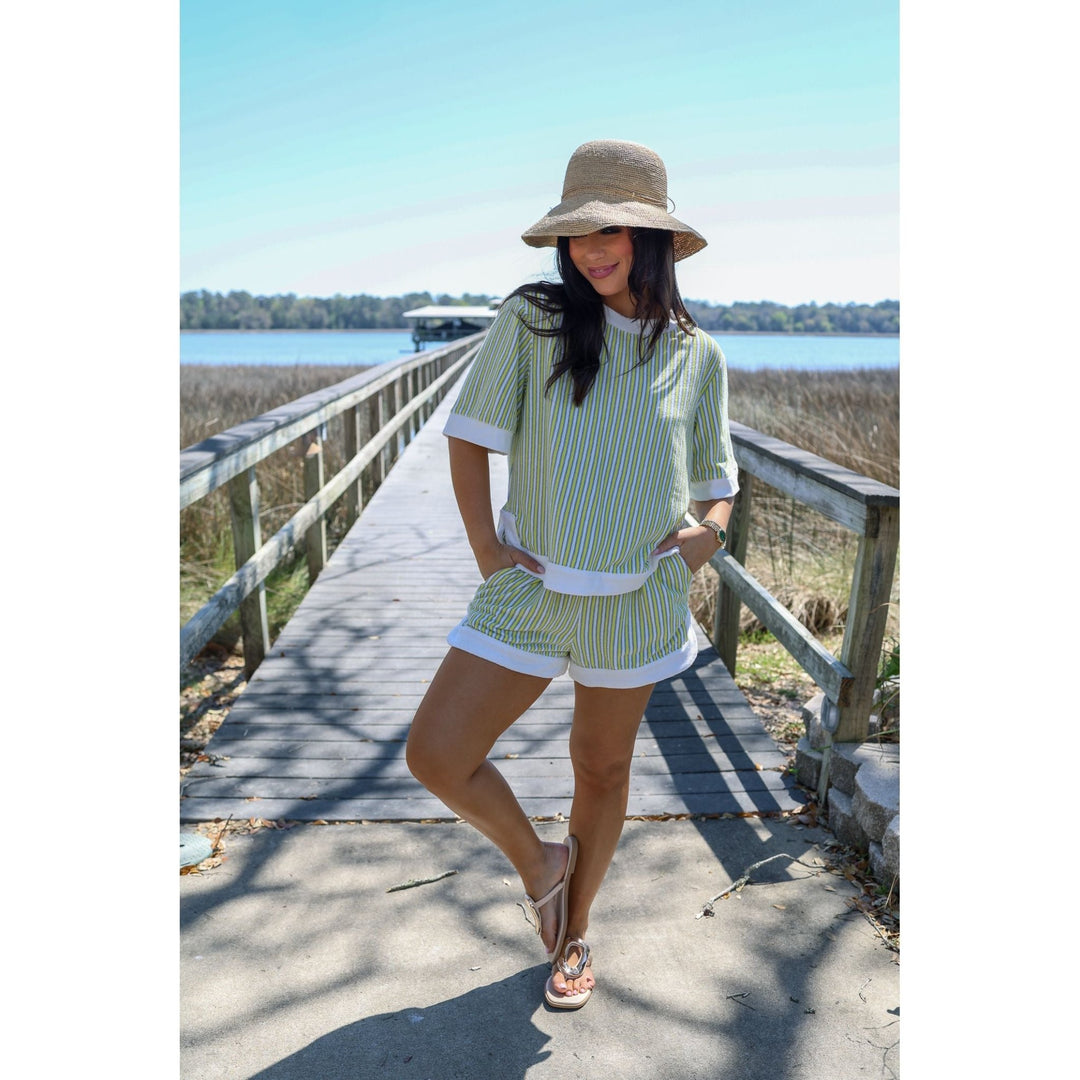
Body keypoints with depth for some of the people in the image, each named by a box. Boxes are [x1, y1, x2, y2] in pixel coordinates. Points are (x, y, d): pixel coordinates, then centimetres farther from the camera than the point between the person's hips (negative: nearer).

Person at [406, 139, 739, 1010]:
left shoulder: (697, 357, 0)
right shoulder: (532, 320, -5)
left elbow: (717, 482, 10)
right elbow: (469, 435, 1)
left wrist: (707, 532, -10)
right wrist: (483, 544, -6)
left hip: (638, 601, 1)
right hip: (531, 586, 0)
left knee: (602, 769, 15)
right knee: (435, 755, -6)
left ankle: (574, 934, 42)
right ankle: (537, 862, 26)